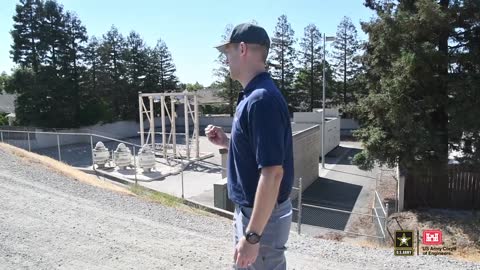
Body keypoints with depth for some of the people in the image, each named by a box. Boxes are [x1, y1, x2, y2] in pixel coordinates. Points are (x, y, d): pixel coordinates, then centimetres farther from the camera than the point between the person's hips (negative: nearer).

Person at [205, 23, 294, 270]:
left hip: (263, 217, -10)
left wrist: (252, 235, -25)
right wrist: (226, 142, 4)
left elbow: (272, 173, -28)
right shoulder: (252, 96, 8)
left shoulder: (262, 99, -24)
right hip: (249, 210, 10)